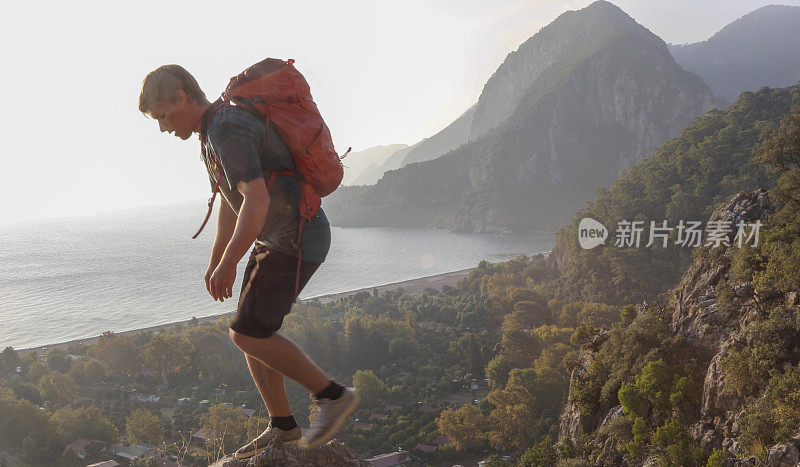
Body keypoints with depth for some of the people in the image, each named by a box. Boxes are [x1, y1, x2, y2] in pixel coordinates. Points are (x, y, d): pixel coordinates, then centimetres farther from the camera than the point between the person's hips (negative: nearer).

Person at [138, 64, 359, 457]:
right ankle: (283, 426, 20)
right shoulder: (215, 133, 14)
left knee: (247, 334, -11)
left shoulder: (227, 130, -21)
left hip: (298, 243, -10)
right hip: (273, 240, 10)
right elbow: (231, 204, 22)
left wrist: (228, 263, -22)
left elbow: (257, 200, -30)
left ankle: (331, 394, 1)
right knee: (250, 333, 10)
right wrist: (215, 262, 22)